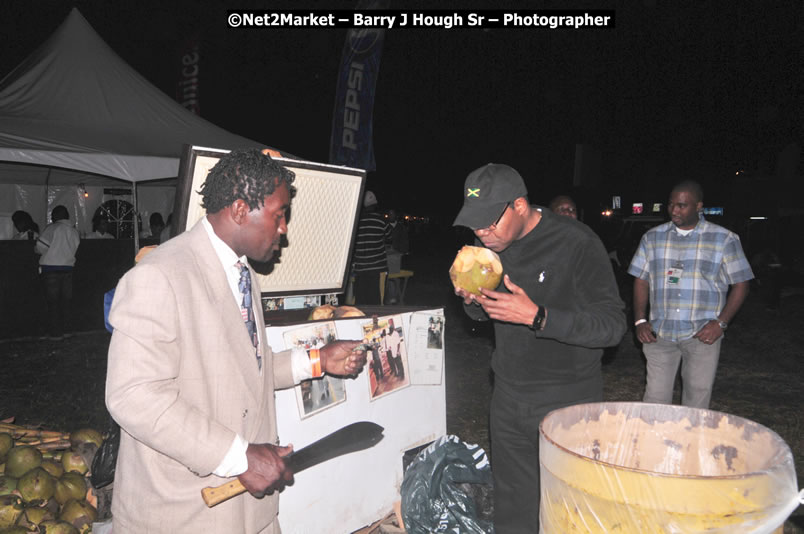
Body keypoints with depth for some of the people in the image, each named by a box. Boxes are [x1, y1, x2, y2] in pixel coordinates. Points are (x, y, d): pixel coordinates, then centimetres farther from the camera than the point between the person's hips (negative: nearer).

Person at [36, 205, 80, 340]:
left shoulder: (52, 228, -7)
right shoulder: (75, 232, 7)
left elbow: (41, 245, -14)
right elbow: (74, 249, 6)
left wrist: (37, 250, 8)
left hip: (51, 268, -4)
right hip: (67, 268, 4)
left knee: (53, 301, 1)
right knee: (65, 300, 12)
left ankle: (55, 333, 3)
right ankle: (63, 330, 17)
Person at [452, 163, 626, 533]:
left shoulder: (576, 243, -18)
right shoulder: (492, 243, 1)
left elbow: (613, 325, -20)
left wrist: (537, 316, -32)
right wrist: (471, 301, -10)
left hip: (566, 403, -5)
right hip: (508, 397, 6)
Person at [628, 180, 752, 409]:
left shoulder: (725, 240, 1)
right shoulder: (652, 237, 8)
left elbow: (740, 284, 2)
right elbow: (641, 281, 11)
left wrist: (721, 323, -9)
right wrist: (640, 321, 0)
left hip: (702, 335, -2)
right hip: (660, 334, 2)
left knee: (697, 401, 6)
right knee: (654, 399, 4)